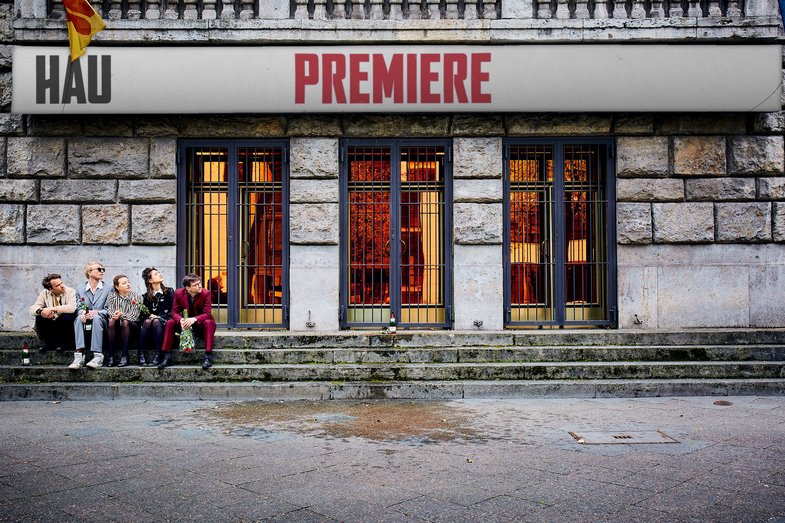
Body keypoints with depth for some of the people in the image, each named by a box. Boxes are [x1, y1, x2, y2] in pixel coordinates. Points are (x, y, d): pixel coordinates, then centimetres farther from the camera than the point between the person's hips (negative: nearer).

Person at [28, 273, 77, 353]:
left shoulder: (70, 292, -13)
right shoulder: (45, 293, -1)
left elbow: (72, 308, -31)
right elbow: (32, 309, -6)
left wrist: (52, 309, -33)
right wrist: (40, 311, -29)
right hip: (51, 325, 3)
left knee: (67, 316, -32)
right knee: (40, 316, -20)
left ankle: (63, 343, -9)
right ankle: (47, 343, -2)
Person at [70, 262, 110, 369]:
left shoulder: (107, 289, 9)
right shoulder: (80, 290, 14)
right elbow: (78, 308, 7)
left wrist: (96, 312, -18)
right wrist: (83, 313, -17)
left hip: (100, 321, -1)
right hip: (86, 323, 2)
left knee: (96, 318, -34)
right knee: (79, 318, -31)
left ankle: (98, 356, -41)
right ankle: (79, 356, -41)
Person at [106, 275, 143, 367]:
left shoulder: (136, 297, -3)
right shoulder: (112, 296, 4)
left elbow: (134, 315, -12)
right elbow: (110, 312, -6)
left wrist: (122, 315, -30)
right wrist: (114, 315, -31)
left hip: (132, 326, -2)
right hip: (117, 326, 2)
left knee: (125, 322, -33)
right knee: (111, 321, -30)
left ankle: (124, 356, -32)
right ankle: (111, 356, -31)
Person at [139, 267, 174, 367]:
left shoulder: (169, 291, 9)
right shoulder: (146, 296, 14)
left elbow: (173, 311, 2)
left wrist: (159, 317, -11)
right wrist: (150, 315, -11)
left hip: (166, 321, -2)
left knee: (156, 322, -35)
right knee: (147, 322, -32)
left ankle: (157, 356, -41)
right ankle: (141, 355, -40)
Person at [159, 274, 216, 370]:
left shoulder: (205, 293, -15)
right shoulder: (179, 293, -8)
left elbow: (207, 313, -21)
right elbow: (175, 312, -8)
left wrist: (194, 319, -41)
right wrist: (181, 320, -32)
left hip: (201, 324, -3)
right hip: (185, 324, 3)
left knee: (208, 322, -35)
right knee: (170, 323, -20)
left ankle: (208, 357, -37)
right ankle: (167, 357, -19)